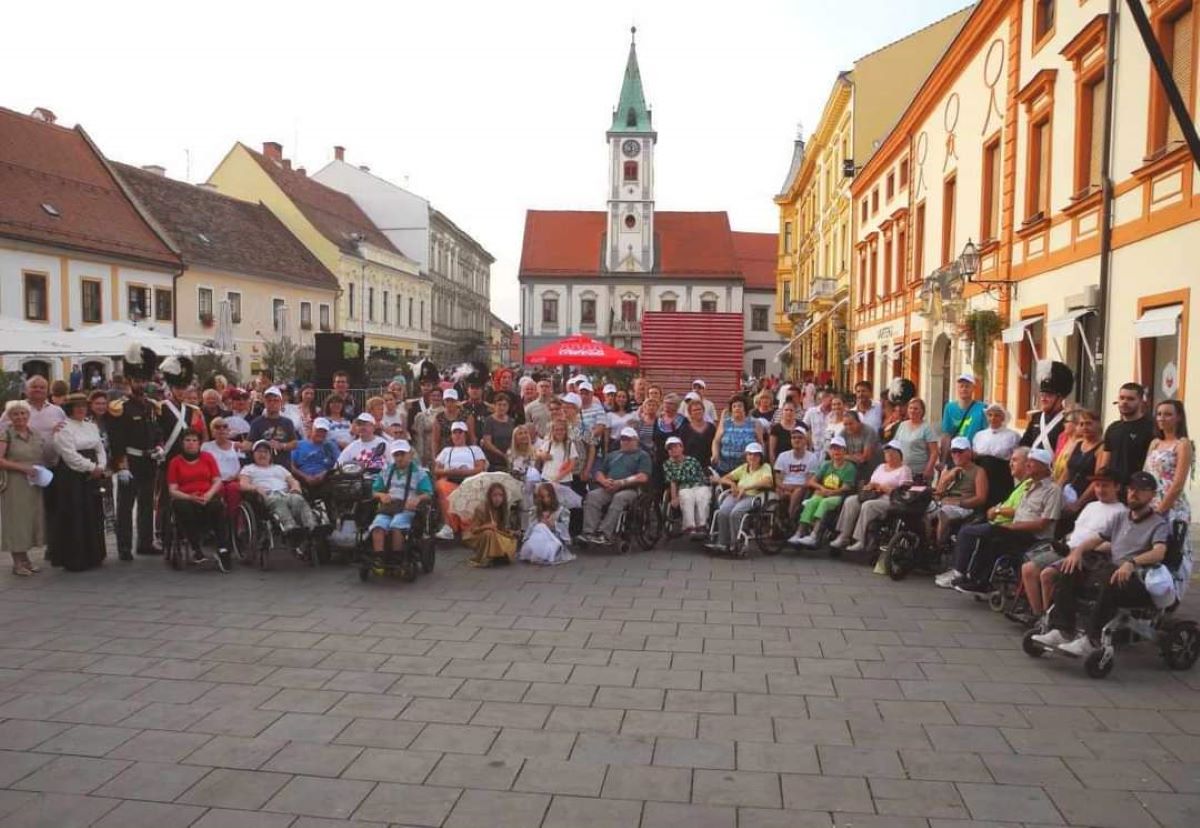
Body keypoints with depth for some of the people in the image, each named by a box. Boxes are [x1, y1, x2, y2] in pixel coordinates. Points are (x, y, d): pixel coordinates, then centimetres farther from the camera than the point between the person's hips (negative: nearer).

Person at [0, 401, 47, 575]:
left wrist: (42, 470, 3)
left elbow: (44, 457, 22)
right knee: (16, 520, 0)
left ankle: (25, 559, 20)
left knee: (32, 520, 9)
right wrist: (22, 467, -20)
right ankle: (18, 562, 9)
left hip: (34, 485, 6)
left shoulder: (36, 435, 11)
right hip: (14, 486, -5)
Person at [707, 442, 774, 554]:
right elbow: (723, 479, 26)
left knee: (735, 513, -35)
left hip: (753, 496, -4)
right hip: (736, 495, 4)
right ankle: (722, 543, -25)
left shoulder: (765, 467, 13)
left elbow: (768, 482, -9)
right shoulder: (743, 468, 28)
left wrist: (746, 487, -15)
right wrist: (732, 483, 1)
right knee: (722, 512, -29)